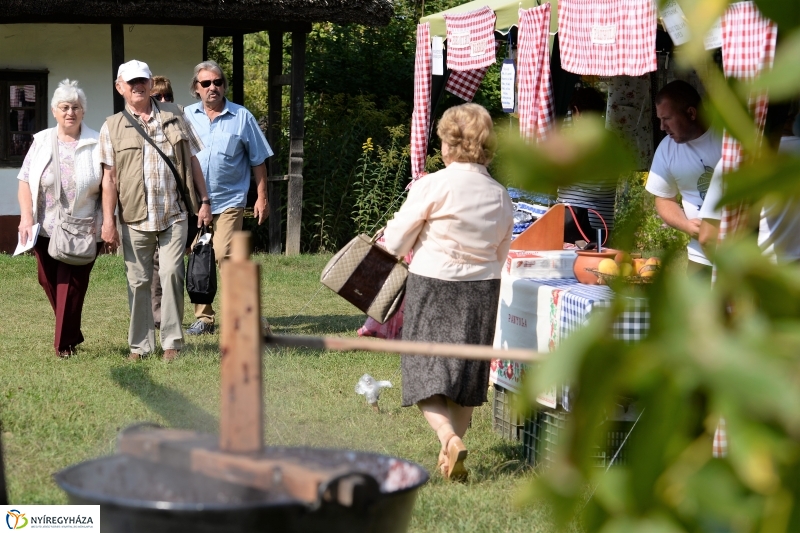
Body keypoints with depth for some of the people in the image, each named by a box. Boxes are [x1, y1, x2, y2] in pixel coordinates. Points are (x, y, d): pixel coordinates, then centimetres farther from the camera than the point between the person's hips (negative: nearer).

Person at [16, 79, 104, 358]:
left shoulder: (96, 144, -2)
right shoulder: (41, 142, 6)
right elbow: (25, 182, 5)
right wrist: (26, 218, -6)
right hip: (45, 229, 4)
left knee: (71, 286, -3)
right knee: (49, 282, 9)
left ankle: (65, 344, 7)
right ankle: (72, 333, 28)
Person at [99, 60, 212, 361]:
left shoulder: (173, 116, 10)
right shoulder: (112, 127, 6)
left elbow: (192, 161, 12)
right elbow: (109, 177, 2)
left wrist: (204, 201, 6)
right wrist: (108, 221, -4)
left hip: (174, 214, 0)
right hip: (135, 218, 0)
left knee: (171, 273, -9)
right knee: (138, 282, 4)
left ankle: (172, 341, 1)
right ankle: (140, 344, 14)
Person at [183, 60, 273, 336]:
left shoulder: (242, 117, 2)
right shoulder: (186, 116, 6)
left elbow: (258, 160, 6)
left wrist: (262, 197, 3)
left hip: (229, 200, -3)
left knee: (224, 255, -16)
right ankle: (203, 317, 16)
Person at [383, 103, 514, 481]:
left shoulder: (433, 185, -12)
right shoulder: (500, 196, 2)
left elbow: (396, 243, -5)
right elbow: (500, 257, 11)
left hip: (432, 287, -4)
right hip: (482, 292, 5)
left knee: (426, 373, 1)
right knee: (467, 372, 15)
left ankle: (449, 438, -22)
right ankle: (452, 457, 23)